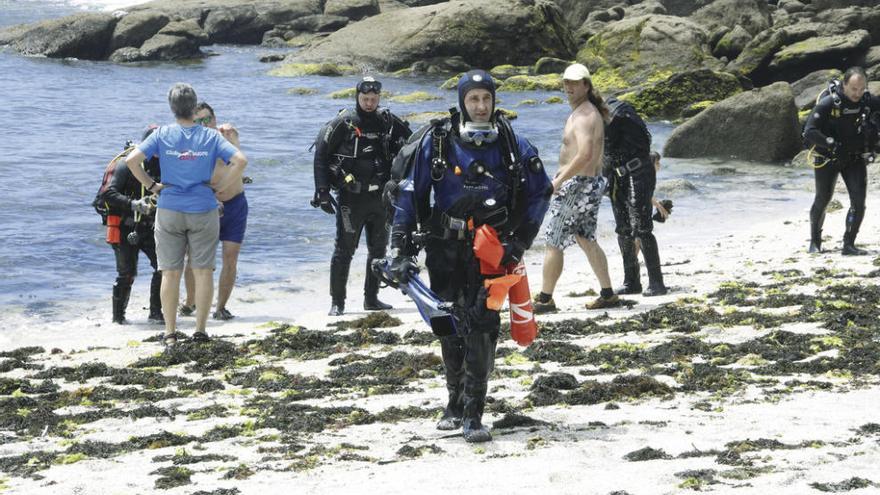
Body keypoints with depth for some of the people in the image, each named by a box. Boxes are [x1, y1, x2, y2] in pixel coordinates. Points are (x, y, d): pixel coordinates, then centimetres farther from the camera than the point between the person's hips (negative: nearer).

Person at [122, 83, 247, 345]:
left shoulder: (162, 135, -2)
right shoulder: (210, 136, 0)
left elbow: (131, 160, -11)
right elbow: (240, 161, -9)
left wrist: (152, 186, -1)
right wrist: (218, 188, -2)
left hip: (169, 211, 0)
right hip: (203, 212, 0)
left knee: (170, 273, 6)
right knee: (203, 271, 7)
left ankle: (170, 333, 7)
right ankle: (200, 330, 7)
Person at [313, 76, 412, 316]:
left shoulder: (388, 122, 4)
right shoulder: (343, 123, -6)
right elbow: (321, 155, -5)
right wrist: (322, 191, -10)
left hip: (380, 196, 5)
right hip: (351, 197, -5)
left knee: (378, 248, 11)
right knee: (344, 249, -5)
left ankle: (372, 298, 22)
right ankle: (337, 302, 1)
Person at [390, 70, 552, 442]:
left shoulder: (512, 145, -1)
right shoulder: (437, 143, -2)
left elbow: (540, 192, 9)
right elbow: (409, 194, 2)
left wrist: (519, 241, 1)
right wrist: (401, 250, -3)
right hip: (446, 248, 1)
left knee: (482, 324, -13)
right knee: (450, 327, 7)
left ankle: (472, 414, -10)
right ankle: (455, 401, 26)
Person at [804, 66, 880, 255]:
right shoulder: (827, 103, -20)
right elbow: (809, 131, -22)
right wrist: (832, 143, -33)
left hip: (855, 159, 3)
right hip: (828, 159, -2)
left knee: (859, 201, -11)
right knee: (822, 200, 8)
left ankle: (849, 245, -3)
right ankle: (815, 241, 29)